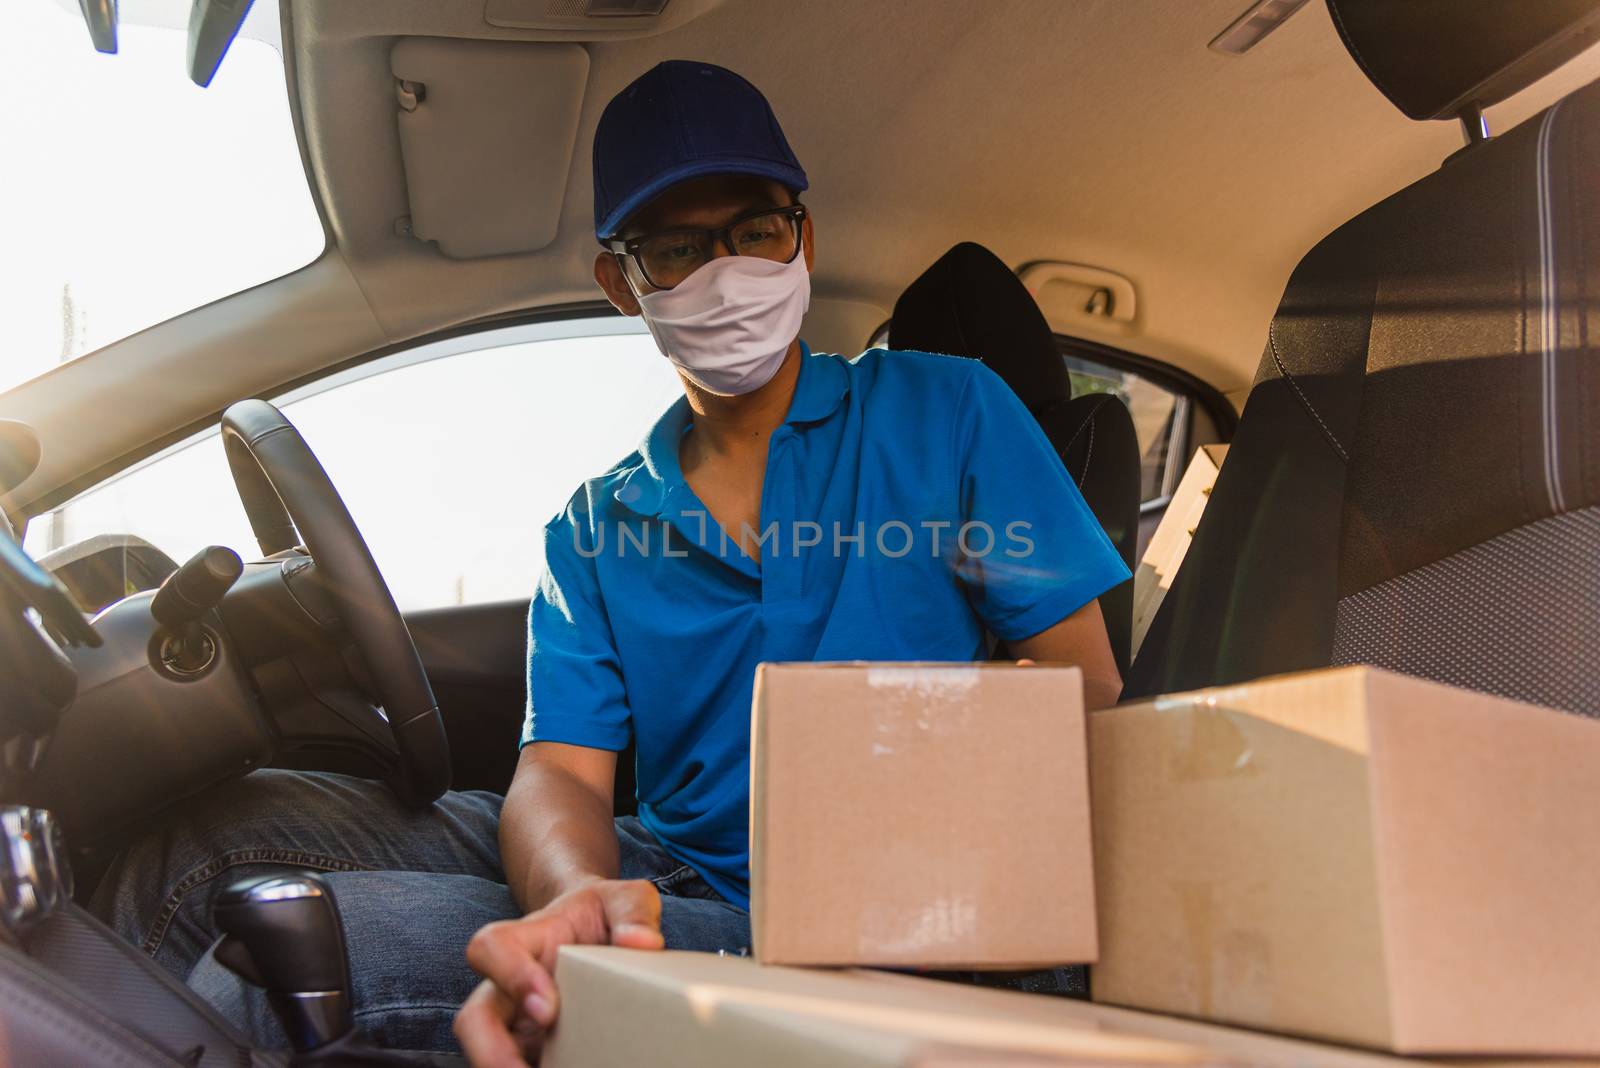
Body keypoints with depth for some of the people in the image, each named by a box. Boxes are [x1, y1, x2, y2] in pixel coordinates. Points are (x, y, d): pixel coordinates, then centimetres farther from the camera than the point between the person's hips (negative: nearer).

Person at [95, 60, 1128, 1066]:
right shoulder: (596, 527, 9)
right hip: (665, 881, 4)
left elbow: (1087, 693, -1)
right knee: (237, 825, -9)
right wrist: (577, 895, -29)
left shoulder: (945, 412, 0)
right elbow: (561, 773, -3)